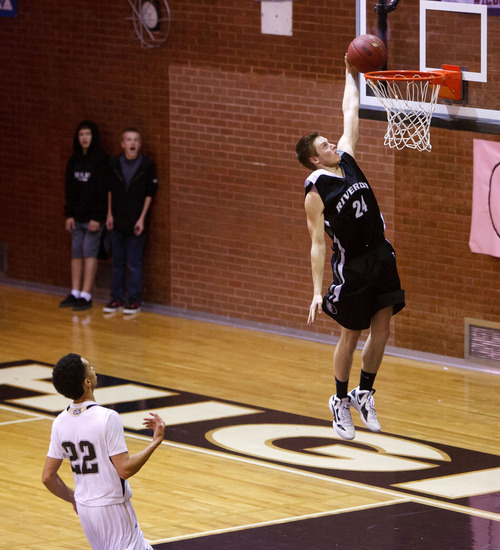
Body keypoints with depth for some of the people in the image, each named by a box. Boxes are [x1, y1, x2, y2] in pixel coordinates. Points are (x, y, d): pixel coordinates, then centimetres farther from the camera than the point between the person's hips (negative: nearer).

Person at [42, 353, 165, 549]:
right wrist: (156, 441, -10)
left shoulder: (60, 423, 0)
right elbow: (125, 469, -19)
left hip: (84, 509, 7)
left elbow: (48, 477, 4)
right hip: (112, 508, -7)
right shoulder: (107, 418, -20)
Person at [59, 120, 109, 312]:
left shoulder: (101, 160, -9)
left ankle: (86, 296, -6)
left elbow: (103, 190, -12)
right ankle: (75, 293, 10)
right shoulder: (74, 161, 11)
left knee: (89, 252, -6)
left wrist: (97, 217, -15)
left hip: (93, 217, -6)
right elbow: (69, 189, 13)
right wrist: (69, 215, 6)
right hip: (77, 215, 6)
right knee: (76, 252, 6)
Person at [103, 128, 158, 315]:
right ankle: (117, 299, 18)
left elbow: (149, 194, -2)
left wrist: (142, 218, -6)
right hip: (117, 222, 3)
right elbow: (109, 190, 9)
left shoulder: (147, 165, -6)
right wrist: (109, 214, 4)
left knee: (134, 264, 1)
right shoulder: (114, 164, 0)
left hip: (136, 223, -3)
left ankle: (134, 301, 9)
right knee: (117, 263, 10)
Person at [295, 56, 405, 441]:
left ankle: (364, 394, 23)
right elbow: (318, 245, -14)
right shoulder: (316, 193, -13)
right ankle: (341, 402, 20)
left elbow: (351, 112, 14)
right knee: (351, 335, 4)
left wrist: (352, 75, 13)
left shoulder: (346, 157, 5)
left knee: (382, 329, 7)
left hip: (381, 257, 6)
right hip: (352, 265, -6)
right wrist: (317, 292, -18)